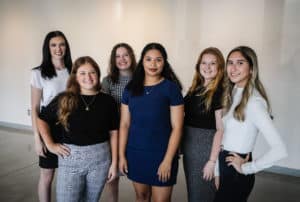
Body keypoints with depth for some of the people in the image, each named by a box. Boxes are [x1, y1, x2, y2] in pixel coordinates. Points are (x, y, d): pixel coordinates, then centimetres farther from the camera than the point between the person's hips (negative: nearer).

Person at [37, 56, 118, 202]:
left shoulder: (107, 101, -2)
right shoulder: (64, 99, -4)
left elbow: (113, 133, 1)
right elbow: (42, 119, 8)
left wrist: (114, 162, -1)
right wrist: (50, 145, -1)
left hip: (100, 158, 1)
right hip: (70, 158, -1)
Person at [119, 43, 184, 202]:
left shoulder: (171, 88, -7)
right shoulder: (131, 88, 3)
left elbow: (177, 127, -9)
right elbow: (124, 124, 6)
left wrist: (168, 160, -13)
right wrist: (122, 155, 2)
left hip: (161, 154, -3)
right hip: (135, 153, 3)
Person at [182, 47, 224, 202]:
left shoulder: (221, 92, -13)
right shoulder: (195, 88, 7)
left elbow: (221, 129, -16)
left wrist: (212, 161, -18)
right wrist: (181, 145, 6)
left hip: (207, 148, -6)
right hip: (189, 147, 7)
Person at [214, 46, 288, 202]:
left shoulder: (254, 101, -21)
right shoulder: (233, 93, 4)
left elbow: (279, 150, -28)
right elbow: (225, 135, 7)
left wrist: (246, 168, -15)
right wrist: (218, 171, 5)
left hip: (237, 174, -7)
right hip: (225, 166, 7)